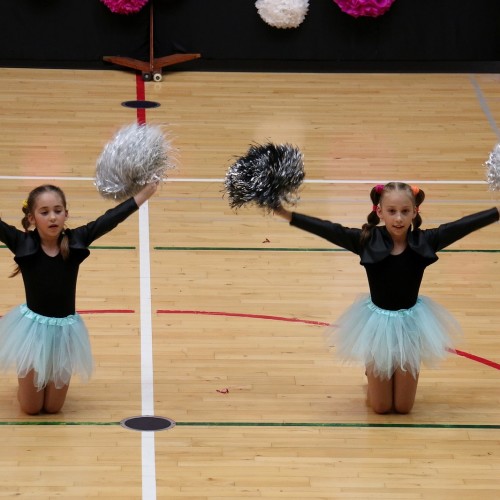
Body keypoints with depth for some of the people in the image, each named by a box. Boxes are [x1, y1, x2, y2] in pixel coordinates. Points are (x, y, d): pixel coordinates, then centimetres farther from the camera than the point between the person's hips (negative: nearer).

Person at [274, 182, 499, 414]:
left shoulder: (424, 241, -14)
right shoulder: (367, 240, -17)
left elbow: (462, 226, -12)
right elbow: (329, 230, -19)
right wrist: (287, 214, -25)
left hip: (410, 323, 1)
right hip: (377, 323, -1)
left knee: (403, 407, 12)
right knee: (381, 407, 10)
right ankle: (373, 375, 44)